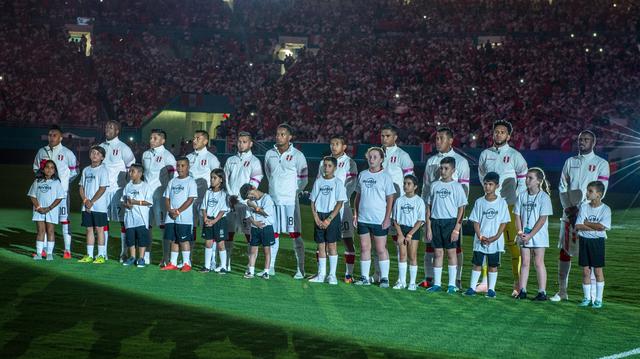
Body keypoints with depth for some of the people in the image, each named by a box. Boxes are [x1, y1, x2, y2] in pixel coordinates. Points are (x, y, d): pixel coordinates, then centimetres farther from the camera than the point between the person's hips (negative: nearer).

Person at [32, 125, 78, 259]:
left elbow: (74, 170, 5)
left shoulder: (67, 153, -3)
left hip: (62, 190, -4)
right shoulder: (42, 152, 9)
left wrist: (64, 181, 1)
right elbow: (36, 168, 21)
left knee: (64, 219, -4)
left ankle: (67, 250, -2)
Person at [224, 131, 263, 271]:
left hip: (246, 202, -5)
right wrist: (230, 195, -1)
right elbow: (225, 179, 14)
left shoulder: (254, 161, 0)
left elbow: (254, 183, -7)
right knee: (229, 232, 6)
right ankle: (226, 264, 12)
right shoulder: (231, 160, 16)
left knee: (249, 234, -6)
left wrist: (239, 197, -11)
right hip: (230, 201, 5)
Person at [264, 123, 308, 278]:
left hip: (290, 200, -4)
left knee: (295, 234, -4)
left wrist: (292, 191, 0)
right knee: (273, 234, 8)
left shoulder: (297, 155, -4)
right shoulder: (269, 154, 9)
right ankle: (270, 267, 16)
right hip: (273, 200, 4)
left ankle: (300, 269, 0)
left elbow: (303, 179, 0)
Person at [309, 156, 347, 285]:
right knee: (321, 246, 6)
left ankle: (332, 275, 3)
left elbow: (339, 203, -7)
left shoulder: (338, 183, -2)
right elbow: (313, 201, 9)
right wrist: (316, 218, -4)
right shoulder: (318, 182, 8)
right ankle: (321, 275, 11)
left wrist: (329, 219, -13)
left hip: (332, 216, -3)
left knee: (331, 245, -3)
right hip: (319, 216, 3)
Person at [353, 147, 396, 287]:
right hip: (363, 218, 4)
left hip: (379, 220, -4)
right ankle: (364, 277, 15)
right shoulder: (362, 175, 11)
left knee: (381, 249, 0)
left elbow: (390, 198, -4)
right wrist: (355, 214, 10)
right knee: (364, 247, 8)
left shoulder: (385, 176, -3)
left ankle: (384, 278, 7)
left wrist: (387, 218, -10)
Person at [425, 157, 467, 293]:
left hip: (450, 221, -3)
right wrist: (428, 227, 4)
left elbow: (461, 209, -3)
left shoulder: (456, 186, -1)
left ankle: (452, 284, 7)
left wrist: (457, 229, -10)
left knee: (451, 252, 1)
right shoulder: (435, 185, 8)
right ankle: (436, 283, 11)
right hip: (435, 221, 3)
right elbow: (429, 207, 10)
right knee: (438, 253, 6)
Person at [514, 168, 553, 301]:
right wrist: (520, 233, -8)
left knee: (539, 262, 0)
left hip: (538, 235, -4)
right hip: (524, 236, 4)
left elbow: (542, 219, -12)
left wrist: (530, 235, -15)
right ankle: (522, 291, 9)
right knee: (525, 262, 6)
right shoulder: (522, 196, 6)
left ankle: (542, 292, 4)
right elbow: (518, 216, 6)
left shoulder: (544, 197, -7)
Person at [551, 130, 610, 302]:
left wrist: (581, 209, -14)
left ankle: (592, 294, -2)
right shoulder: (570, 162, 14)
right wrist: (569, 208, -6)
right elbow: (562, 187, 9)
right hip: (569, 213, 4)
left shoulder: (601, 164, 2)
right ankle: (562, 291, 12)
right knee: (564, 250, 5)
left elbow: (600, 191, -7)